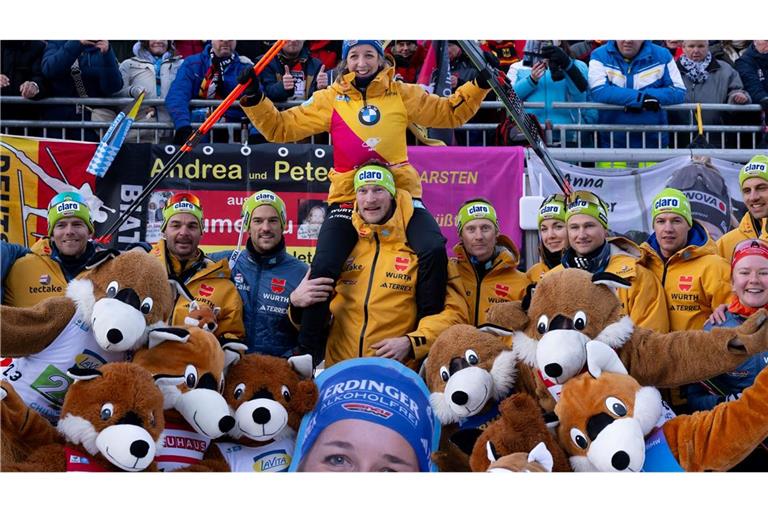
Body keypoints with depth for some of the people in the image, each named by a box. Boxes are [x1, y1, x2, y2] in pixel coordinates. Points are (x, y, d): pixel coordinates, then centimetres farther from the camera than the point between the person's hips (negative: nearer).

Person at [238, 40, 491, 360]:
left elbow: (450, 113, 13)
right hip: (348, 198, 0)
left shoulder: (402, 94, 7)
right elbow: (281, 127, 6)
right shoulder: (330, 99, 6)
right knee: (323, 268, -13)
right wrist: (254, 100, -7)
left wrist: (479, 85, 1)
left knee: (434, 250, -20)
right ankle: (308, 349, 4)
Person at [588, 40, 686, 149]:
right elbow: (598, 92, -19)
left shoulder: (662, 55, 1)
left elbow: (678, 91, -6)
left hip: (653, 141, 1)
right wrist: (641, 98, -25)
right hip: (612, 142, -1)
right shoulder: (599, 56, -3)